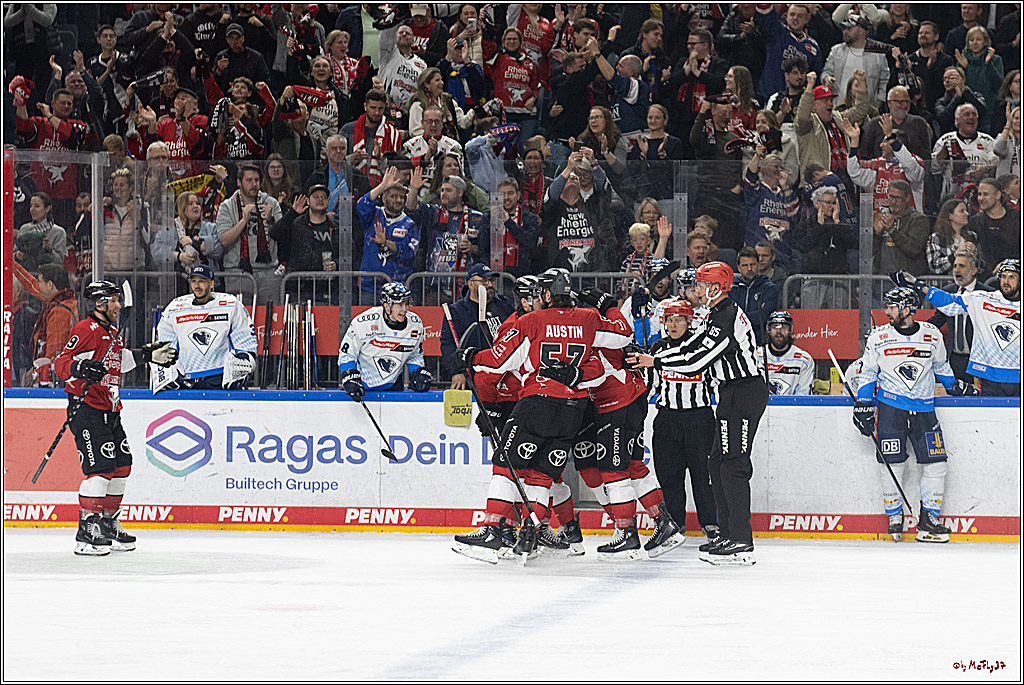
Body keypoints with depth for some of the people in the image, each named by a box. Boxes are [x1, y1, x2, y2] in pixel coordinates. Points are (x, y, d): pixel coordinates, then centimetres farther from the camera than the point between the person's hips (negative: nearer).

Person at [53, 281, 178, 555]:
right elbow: (61, 363, -20)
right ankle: (86, 531, -13)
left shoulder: (112, 333, 17)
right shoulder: (86, 330, -13)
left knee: (122, 465, 12)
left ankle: (107, 523, 25)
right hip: (87, 408, -10)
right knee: (101, 468, -15)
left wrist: (148, 355, 32)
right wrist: (81, 368, -38)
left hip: (109, 411, 10)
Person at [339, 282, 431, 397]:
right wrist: (351, 378, -23)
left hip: (393, 385, 3)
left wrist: (419, 373, -8)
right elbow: (346, 354, -11)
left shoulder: (415, 324, -8)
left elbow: (415, 356, 10)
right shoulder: (363, 322, -22)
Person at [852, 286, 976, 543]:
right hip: (889, 407, -2)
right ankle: (894, 517, 9)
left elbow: (940, 365, 21)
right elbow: (867, 372, 7)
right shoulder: (879, 337, 0)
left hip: (923, 409, 2)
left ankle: (928, 520, 5)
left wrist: (955, 386, 28)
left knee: (935, 462, -4)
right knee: (892, 464, -7)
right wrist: (863, 406, 1)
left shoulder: (932, 335, 2)